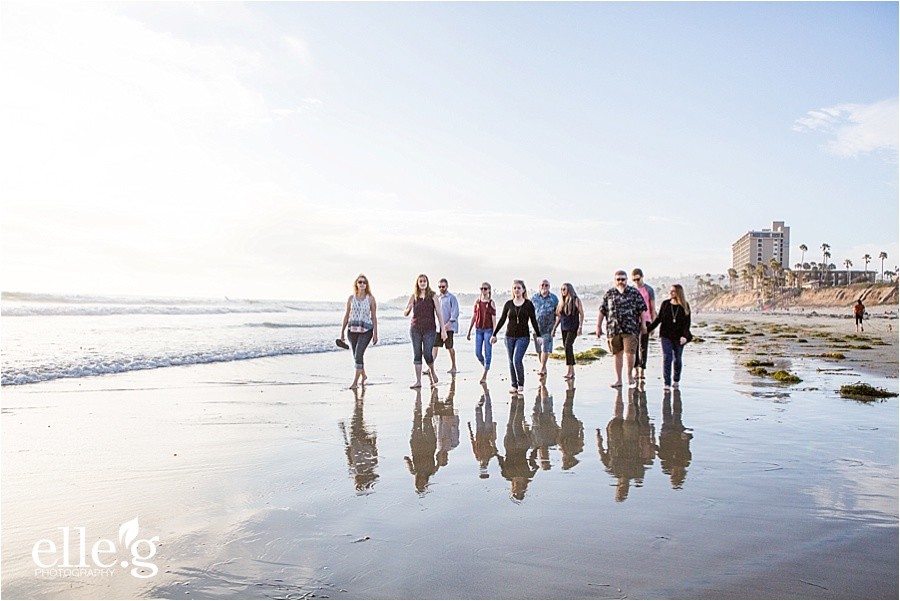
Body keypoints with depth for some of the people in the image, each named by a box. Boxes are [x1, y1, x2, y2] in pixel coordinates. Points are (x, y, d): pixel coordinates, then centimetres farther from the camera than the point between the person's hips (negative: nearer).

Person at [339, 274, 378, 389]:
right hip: (352, 330, 4)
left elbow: (374, 317, 0)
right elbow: (346, 315, 11)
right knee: (356, 356, 12)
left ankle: (355, 382, -9)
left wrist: (375, 334, -3)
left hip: (366, 330, -3)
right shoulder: (351, 298, 6)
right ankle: (363, 375, 36)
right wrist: (342, 332, 10)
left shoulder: (370, 299, -1)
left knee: (359, 355, -15)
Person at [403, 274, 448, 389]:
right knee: (417, 355, 2)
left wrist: (443, 329, -5)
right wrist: (408, 309, -14)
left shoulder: (432, 296, 1)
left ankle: (432, 371, 22)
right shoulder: (414, 296, 6)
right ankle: (418, 381, 7)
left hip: (429, 329, -2)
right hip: (415, 329, 2)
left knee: (427, 353, -10)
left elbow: (439, 313, 0)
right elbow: (405, 313, 10)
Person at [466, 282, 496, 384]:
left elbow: (494, 319, -6)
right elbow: (474, 317, 11)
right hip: (478, 330, 4)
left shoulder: (491, 303, -3)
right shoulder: (477, 302, 7)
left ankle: (485, 375, 5)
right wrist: (469, 331, 10)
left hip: (488, 330, -4)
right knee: (477, 353, 3)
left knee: (487, 353, -1)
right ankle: (486, 367, 30)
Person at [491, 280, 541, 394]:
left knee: (517, 360, -15)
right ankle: (513, 385, 17)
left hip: (523, 336, -3)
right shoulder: (508, 304, 4)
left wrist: (538, 335, 0)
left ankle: (521, 384, 2)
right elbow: (502, 320, 9)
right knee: (511, 361, 6)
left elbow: (533, 321, 2)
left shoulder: (528, 304, -1)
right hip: (510, 336, 3)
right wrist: (494, 334, 8)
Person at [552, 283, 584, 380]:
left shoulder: (576, 300, -5)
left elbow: (581, 314, -6)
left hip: (573, 328, -7)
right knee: (567, 347, 7)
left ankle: (570, 371, -19)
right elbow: (559, 317, 18)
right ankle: (572, 372, 15)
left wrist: (580, 327, -13)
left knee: (568, 345, -20)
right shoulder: (562, 302, 13)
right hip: (564, 328, 7)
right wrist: (554, 328, 14)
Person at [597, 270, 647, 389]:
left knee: (629, 353, -9)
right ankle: (618, 380, 15)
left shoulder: (634, 292, 5)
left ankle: (630, 375, 15)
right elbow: (602, 310, 11)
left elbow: (642, 309, 8)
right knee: (617, 354, 7)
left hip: (630, 329, -2)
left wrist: (643, 323, 4)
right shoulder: (609, 293, 9)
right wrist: (599, 325, 9)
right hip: (613, 329, 2)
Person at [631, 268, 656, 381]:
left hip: (645, 321, -2)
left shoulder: (649, 290, 3)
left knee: (643, 347, -2)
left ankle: (642, 370, 1)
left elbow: (653, 308, 5)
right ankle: (636, 370, 9)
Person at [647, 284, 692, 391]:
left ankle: (676, 380, 31)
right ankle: (666, 383, -8)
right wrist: (648, 329, 2)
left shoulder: (685, 306, -2)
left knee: (677, 359, 11)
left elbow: (687, 323, -5)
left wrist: (685, 336, -17)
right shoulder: (665, 304, 2)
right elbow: (658, 319, 7)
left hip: (679, 337, 0)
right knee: (667, 358, -9)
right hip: (666, 336, 0)